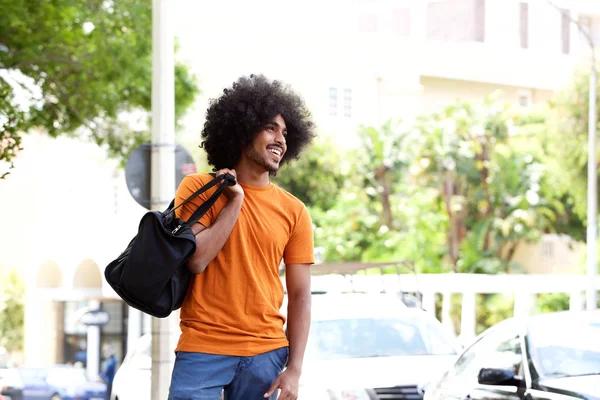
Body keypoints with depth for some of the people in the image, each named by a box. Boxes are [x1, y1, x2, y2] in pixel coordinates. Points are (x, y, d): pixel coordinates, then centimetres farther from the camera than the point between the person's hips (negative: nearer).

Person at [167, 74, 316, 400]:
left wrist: (294, 370, -3)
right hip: (202, 350, -2)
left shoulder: (293, 212, 7)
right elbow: (196, 260, -11)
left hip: (265, 355, 2)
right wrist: (235, 201, -7)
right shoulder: (198, 188, 3)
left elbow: (300, 296, 5)